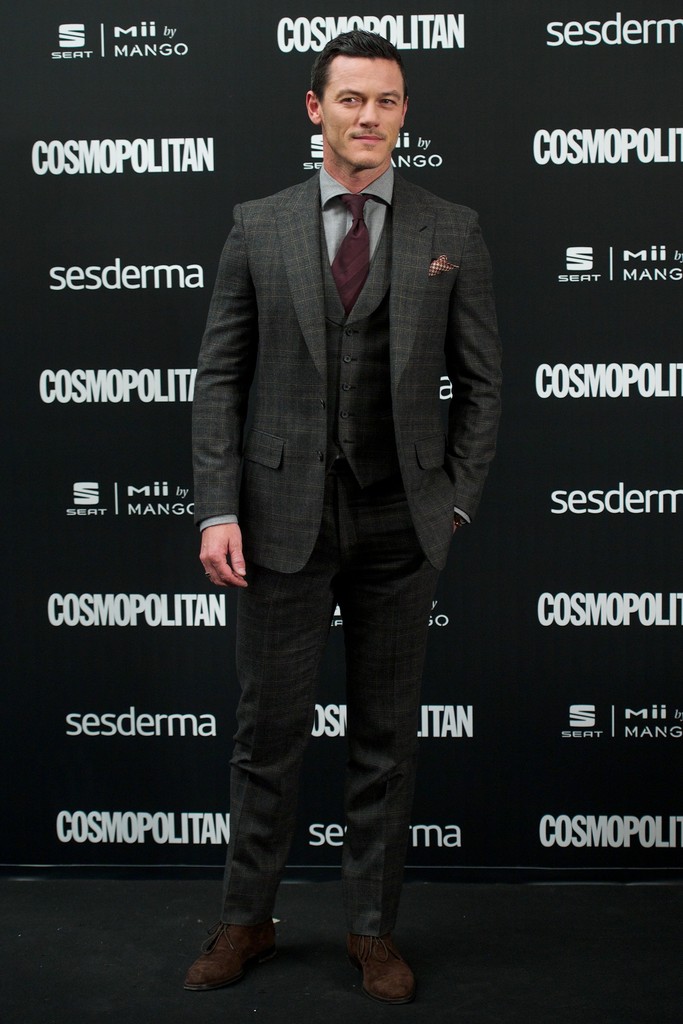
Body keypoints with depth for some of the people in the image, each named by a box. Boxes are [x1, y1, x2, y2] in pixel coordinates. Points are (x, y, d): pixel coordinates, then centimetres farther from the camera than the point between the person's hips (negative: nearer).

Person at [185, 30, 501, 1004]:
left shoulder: (452, 231, 4)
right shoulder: (258, 227, 3)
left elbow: (479, 381, 7)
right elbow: (219, 377, 2)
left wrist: (457, 501, 1)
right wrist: (218, 509, -6)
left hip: (400, 524, 1)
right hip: (283, 516, 0)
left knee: (387, 737, 10)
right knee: (269, 730, 8)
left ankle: (373, 926, 25)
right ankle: (247, 919, 26)